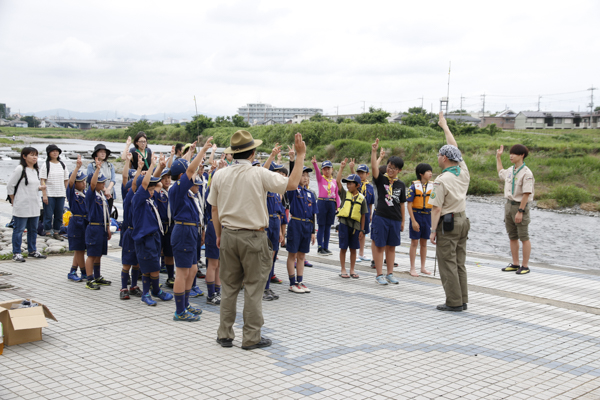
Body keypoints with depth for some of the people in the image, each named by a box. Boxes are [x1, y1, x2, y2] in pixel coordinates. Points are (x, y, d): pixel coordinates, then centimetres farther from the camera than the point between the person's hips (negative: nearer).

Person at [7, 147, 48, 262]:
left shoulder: (36, 170, 12)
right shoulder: (20, 169, -11)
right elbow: (10, 186, -9)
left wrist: (40, 188, 1)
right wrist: (13, 201, -4)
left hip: (34, 205, 7)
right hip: (21, 206, -7)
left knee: (33, 229, 15)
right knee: (19, 230, 0)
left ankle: (32, 250, 28)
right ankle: (16, 253, 8)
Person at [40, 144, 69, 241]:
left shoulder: (62, 165, 12)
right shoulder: (46, 165, -2)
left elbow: (66, 180, 15)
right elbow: (43, 181, -6)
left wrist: (68, 193, 8)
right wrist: (44, 195, -13)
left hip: (61, 194, 4)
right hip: (49, 195, -4)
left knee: (59, 215, 7)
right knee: (48, 215, -1)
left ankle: (56, 233, 16)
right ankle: (48, 234, 7)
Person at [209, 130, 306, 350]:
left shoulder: (220, 175, 1)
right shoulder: (259, 175, -11)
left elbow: (214, 209, 7)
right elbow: (292, 184, -10)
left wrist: (219, 235, 18)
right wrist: (300, 156, -2)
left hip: (228, 235, 4)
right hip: (253, 237, -4)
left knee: (229, 286, 13)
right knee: (253, 287, 4)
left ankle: (225, 334, 18)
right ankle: (251, 337, 8)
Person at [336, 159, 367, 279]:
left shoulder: (361, 198, 5)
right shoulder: (344, 194, 5)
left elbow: (363, 215, 7)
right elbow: (338, 181, -6)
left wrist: (362, 230, 5)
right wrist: (342, 167, -9)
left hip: (355, 225, 1)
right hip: (344, 223, -1)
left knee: (353, 249, 8)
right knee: (343, 248, 3)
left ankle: (352, 270, 19)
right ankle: (343, 270, 12)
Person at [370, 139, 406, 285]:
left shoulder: (401, 184, 7)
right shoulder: (381, 179, -1)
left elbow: (401, 203, 13)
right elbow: (374, 167, -19)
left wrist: (403, 221, 14)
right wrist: (374, 151, -30)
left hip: (395, 219, 3)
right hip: (380, 217, -3)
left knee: (391, 246, 10)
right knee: (379, 245, 0)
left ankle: (390, 274, 20)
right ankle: (379, 274, 7)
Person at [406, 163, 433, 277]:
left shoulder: (432, 186, 3)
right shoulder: (414, 186, -8)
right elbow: (409, 204, -10)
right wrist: (413, 221, -14)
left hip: (428, 216, 4)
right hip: (416, 215, -4)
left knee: (424, 243, 12)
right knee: (414, 243, 3)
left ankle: (423, 267, 22)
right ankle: (412, 268, 11)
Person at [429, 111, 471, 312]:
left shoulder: (442, 180, -16)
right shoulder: (463, 171, 4)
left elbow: (437, 208, -17)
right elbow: (455, 148, 17)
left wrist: (433, 230, -12)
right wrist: (445, 126, 27)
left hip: (447, 223, -8)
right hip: (462, 220, 8)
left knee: (448, 264, -2)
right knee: (459, 263, 12)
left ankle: (454, 302, -1)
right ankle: (462, 300, 15)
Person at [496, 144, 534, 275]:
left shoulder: (526, 173, -16)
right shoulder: (510, 171, 8)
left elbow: (526, 194, -19)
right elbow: (500, 172, 34)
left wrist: (520, 211, -21)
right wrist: (498, 157, 32)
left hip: (520, 206, -8)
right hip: (509, 205, 8)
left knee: (524, 238, 1)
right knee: (512, 237, 12)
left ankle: (525, 266, 7)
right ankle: (515, 264, 21)